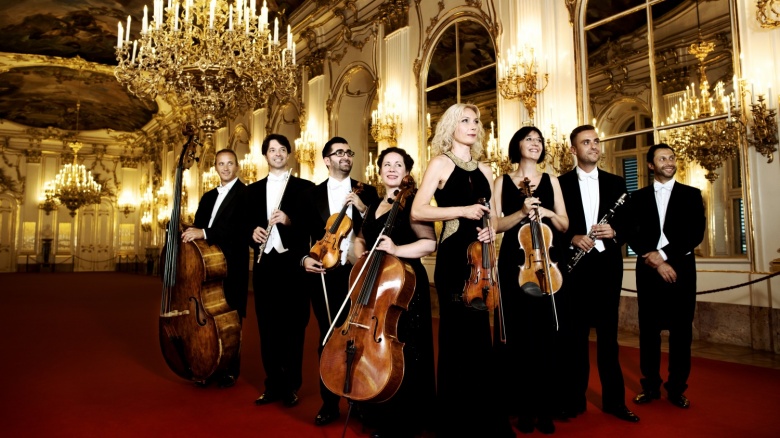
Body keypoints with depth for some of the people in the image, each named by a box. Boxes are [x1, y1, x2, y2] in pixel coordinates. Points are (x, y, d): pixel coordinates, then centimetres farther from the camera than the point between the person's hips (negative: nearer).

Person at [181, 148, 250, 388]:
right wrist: (190, 234, -5)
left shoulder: (245, 194, -6)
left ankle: (230, 371, 12)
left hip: (232, 266, -7)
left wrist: (204, 233, -24)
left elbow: (241, 227, -20)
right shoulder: (208, 196, 20)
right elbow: (198, 225, 17)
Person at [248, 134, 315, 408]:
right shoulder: (253, 190, 16)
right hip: (264, 264, 4)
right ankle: (273, 385, 21)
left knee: (293, 327, 3)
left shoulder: (304, 187, 3)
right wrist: (253, 232, -6)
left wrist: (290, 221, -20)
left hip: (293, 263, -4)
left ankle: (291, 386, 15)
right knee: (267, 327, 9)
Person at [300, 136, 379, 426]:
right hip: (325, 276, 1)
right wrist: (304, 258, -8)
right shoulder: (311, 195, 10)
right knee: (328, 340, 7)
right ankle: (330, 403, 21)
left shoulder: (367, 192, 8)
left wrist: (363, 208, -14)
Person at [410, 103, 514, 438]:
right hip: (453, 257, -6)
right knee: (457, 335, 0)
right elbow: (417, 211, -12)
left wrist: (492, 229, -2)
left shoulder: (483, 170, 15)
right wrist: (463, 210, -17)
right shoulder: (441, 163, -1)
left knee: (478, 335, 13)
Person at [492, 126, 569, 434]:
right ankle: (522, 407, 12)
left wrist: (547, 212, -10)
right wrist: (522, 212, -17)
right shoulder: (503, 182, 7)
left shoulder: (551, 181, 12)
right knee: (518, 336, 1)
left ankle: (544, 408, 13)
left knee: (545, 336, 2)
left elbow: (564, 225, 9)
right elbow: (495, 224, -3)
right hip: (513, 265, -1)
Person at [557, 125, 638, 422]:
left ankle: (614, 400, 20)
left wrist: (613, 232, -11)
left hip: (607, 264, 2)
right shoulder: (560, 183, 2)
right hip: (574, 266, -2)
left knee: (608, 334, 9)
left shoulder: (615, 183, 11)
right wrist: (572, 239, -17)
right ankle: (575, 399, 18)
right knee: (575, 335, 7)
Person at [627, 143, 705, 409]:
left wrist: (662, 254, -12)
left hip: (680, 270, 0)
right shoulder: (639, 197, 10)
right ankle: (651, 385, 16)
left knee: (681, 331, 3)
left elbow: (696, 234, -3)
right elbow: (633, 236, 3)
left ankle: (677, 388, 16)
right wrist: (654, 260, -10)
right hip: (648, 271, 1)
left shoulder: (691, 194, 8)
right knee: (648, 330, 5)